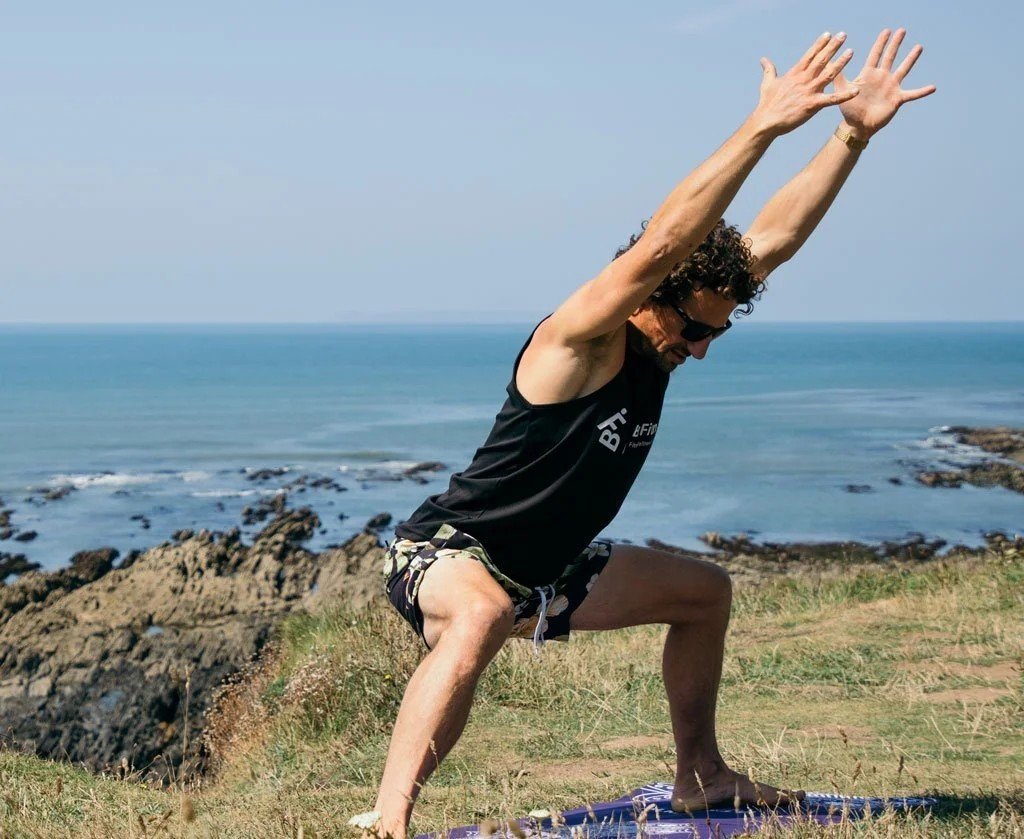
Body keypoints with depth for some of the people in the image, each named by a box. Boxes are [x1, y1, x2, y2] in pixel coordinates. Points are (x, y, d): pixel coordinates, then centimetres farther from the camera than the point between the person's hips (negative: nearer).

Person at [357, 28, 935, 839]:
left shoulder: (660, 343, -2)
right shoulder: (577, 342, -24)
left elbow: (771, 241, -5)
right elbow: (660, 247, -42)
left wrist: (854, 135, -12)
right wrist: (762, 129, -45)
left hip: (543, 572, 10)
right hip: (447, 552, -10)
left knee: (706, 591, 20)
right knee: (480, 617, -45)